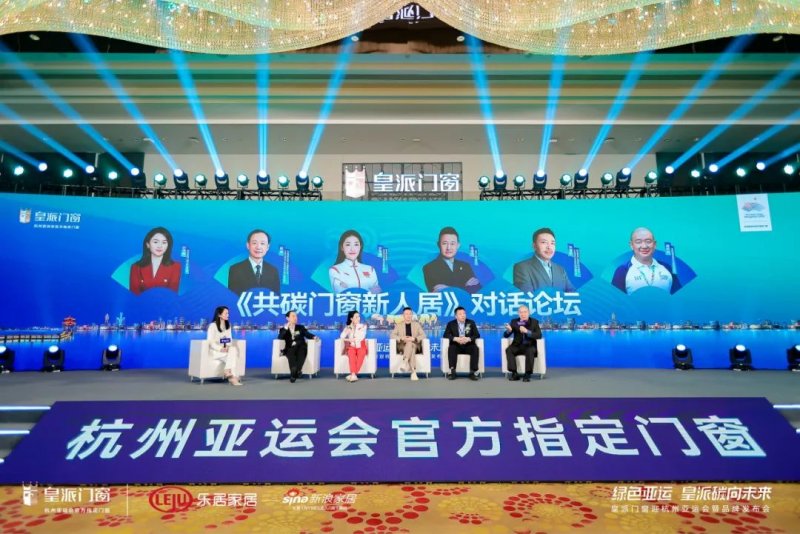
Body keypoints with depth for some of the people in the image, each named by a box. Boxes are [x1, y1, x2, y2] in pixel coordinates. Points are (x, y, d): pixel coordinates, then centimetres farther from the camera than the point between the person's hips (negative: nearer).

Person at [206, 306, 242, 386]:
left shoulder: (228, 325, 13)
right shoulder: (213, 325, -8)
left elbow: (230, 339, 11)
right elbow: (210, 342, -13)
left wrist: (229, 347, -11)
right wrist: (220, 348, -26)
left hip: (226, 349, 5)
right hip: (215, 350, -5)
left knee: (234, 349, -30)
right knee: (232, 353, -30)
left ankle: (228, 372, -32)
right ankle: (232, 377, -30)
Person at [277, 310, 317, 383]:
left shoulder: (301, 327, 26)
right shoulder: (283, 329, 20)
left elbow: (307, 334, 10)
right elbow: (279, 338, 0)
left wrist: (314, 337, -12)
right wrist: (286, 328, -5)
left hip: (300, 347, 1)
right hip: (290, 349, -1)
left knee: (301, 352, -35)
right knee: (291, 354, -37)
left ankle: (297, 370, -53)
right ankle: (294, 372, -55)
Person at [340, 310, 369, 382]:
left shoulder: (363, 326, 5)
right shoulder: (347, 327, 10)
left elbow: (361, 337, -9)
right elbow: (342, 336, -5)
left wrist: (350, 339, -6)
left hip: (361, 347, -1)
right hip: (351, 347, 1)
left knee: (361, 354, -35)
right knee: (352, 355, -34)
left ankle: (353, 374, -42)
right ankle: (353, 375, -46)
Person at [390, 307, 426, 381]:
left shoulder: (417, 324, 14)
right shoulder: (398, 325, 12)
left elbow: (423, 335, 2)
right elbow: (392, 335, 0)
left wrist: (414, 338, -18)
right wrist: (401, 338, -19)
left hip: (415, 346, 1)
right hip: (403, 346, 0)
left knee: (410, 344, -37)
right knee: (411, 349, -37)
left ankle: (404, 362, -50)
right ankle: (413, 372, -48)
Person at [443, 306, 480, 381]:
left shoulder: (471, 323, 8)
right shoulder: (451, 324, 6)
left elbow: (477, 335, -1)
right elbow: (446, 335, -6)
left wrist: (468, 339, -21)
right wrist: (456, 339, -23)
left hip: (468, 346, 1)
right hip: (456, 346, 0)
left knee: (475, 348, -30)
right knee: (451, 348, -33)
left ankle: (473, 372, -29)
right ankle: (452, 371, -33)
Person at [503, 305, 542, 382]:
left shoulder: (534, 322, -1)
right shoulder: (514, 321, 4)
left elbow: (539, 335, -14)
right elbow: (505, 335, 1)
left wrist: (527, 331, -28)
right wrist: (508, 330, -23)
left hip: (530, 346, -2)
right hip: (518, 346, 2)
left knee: (530, 351, -35)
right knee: (508, 350, -27)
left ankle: (527, 374, -26)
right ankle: (514, 373, -23)